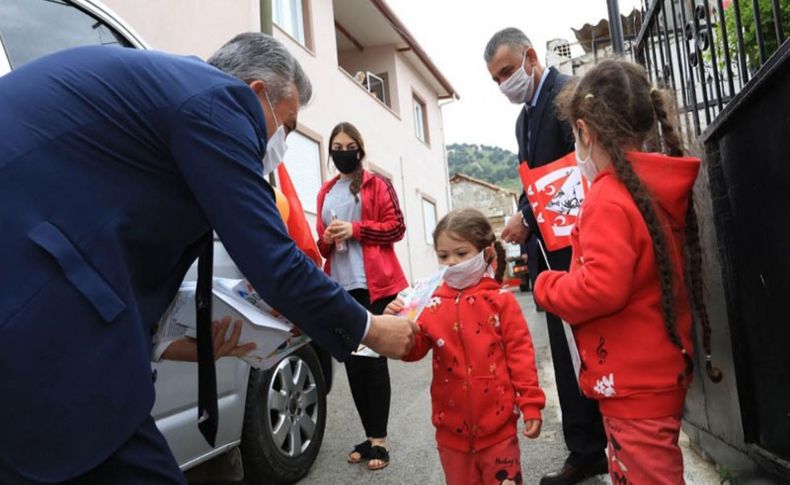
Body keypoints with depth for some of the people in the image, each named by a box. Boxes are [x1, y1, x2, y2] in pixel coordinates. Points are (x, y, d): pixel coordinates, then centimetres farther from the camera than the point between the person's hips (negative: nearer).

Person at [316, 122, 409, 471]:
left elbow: (396, 228, -3)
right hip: (340, 287, 5)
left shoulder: (377, 185, 5)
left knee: (373, 358, -4)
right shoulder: (325, 192, 17)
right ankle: (369, 436, 18)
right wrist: (326, 239, -2)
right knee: (351, 361, 6)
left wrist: (355, 229, -13)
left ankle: (379, 440, 5)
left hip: (375, 285, -4)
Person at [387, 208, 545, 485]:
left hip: (497, 424, -3)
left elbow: (520, 354, -7)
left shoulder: (500, 300, -9)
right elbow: (413, 349, -5)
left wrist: (531, 404, -8)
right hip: (452, 426, 3)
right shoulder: (434, 304, -3)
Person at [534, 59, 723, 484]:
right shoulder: (662, 189, 7)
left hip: (634, 383, -9)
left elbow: (601, 289, -29)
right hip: (661, 371, 9)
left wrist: (546, 286, -12)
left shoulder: (608, 200, -22)